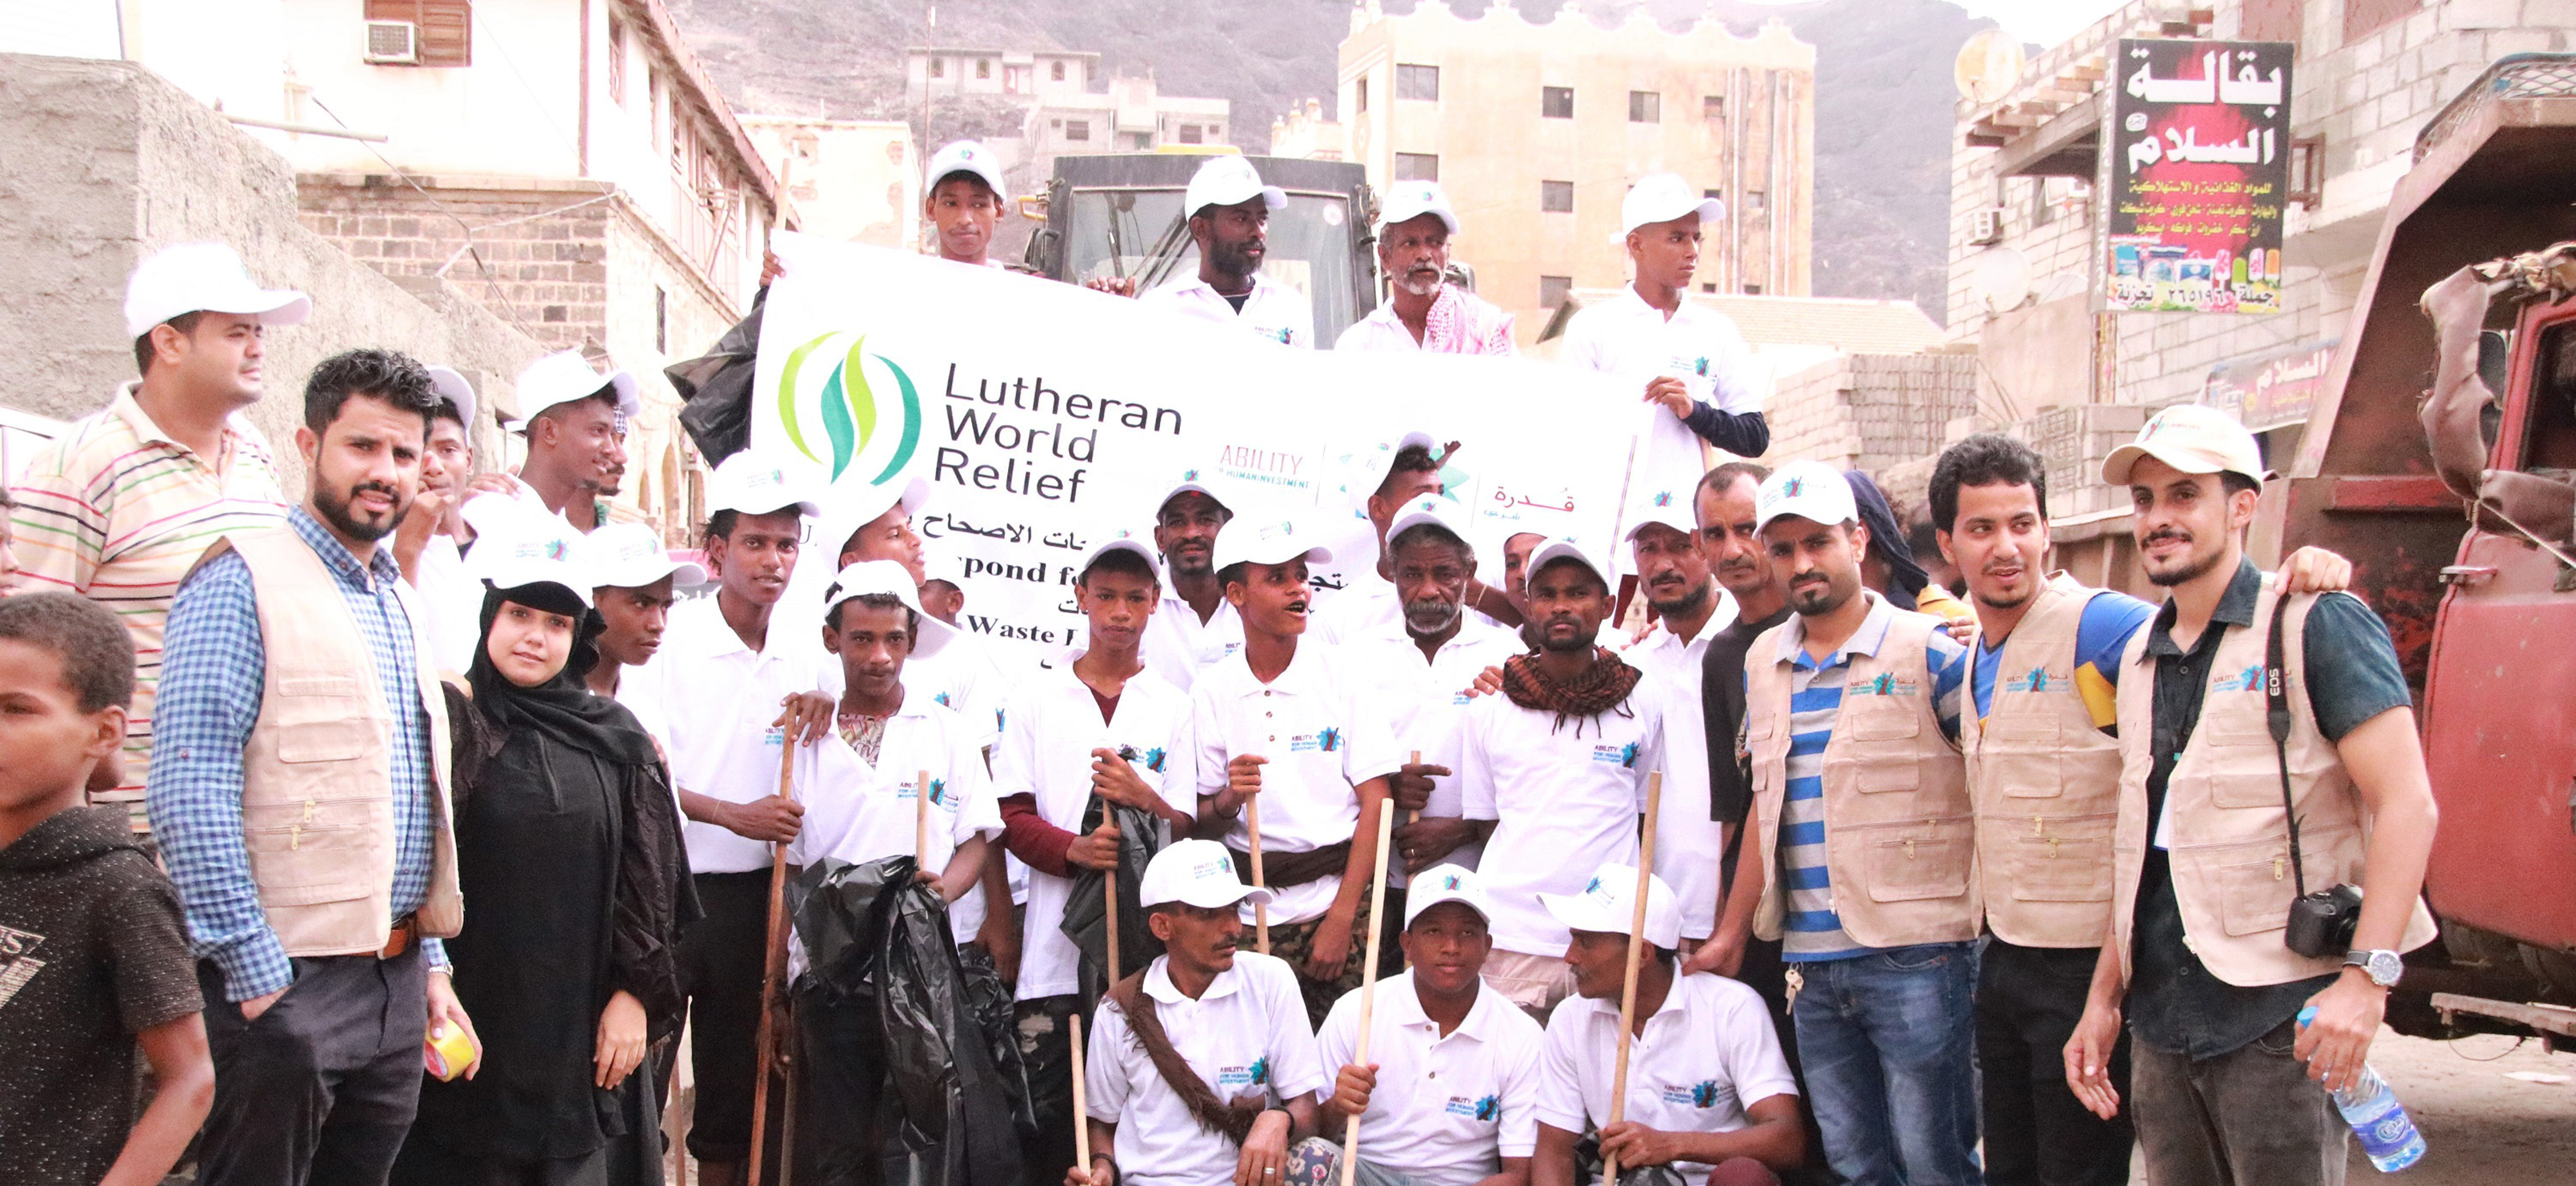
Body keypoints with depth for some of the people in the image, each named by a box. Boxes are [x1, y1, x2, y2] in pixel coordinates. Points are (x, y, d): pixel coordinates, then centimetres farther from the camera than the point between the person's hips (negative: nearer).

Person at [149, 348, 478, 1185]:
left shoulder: (401, 605, 16)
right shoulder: (244, 581, -8)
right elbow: (190, 796, -16)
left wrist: (430, 961, 16)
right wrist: (257, 977, -19)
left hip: (398, 981, 7)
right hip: (284, 981, -7)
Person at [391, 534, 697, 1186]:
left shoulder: (615, 738, 6)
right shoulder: (450, 722, -2)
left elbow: (647, 880, 5)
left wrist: (635, 994, 0)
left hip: (583, 1027, 2)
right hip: (474, 1019, -2)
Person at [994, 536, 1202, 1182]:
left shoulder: (1174, 706, 10)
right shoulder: (1036, 696, 11)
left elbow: (1189, 831, 5)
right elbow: (1012, 816, 5)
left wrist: (1145, 798, -17)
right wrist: (1072, 849, -15)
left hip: (1147, 938, 0)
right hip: (1056, 937, 0)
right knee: (1045, 1109, -2)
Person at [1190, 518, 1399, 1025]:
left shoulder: (1339, 673, 0)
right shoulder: (1211, 692, 3)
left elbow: (1376, 802, -3)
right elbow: (1202, 825, 7)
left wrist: (1341, 918, -9)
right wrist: (1229, 799, -16)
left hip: (1339, 895, -1)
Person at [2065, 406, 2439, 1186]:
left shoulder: (2315, 625, -5)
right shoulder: (2140, 657, 15)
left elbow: (2407, 801, -13)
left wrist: (2367, 974, -22)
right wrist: (2105, 997, 15)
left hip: (2280, 1012, -6)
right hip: (2161, 1019, 6)